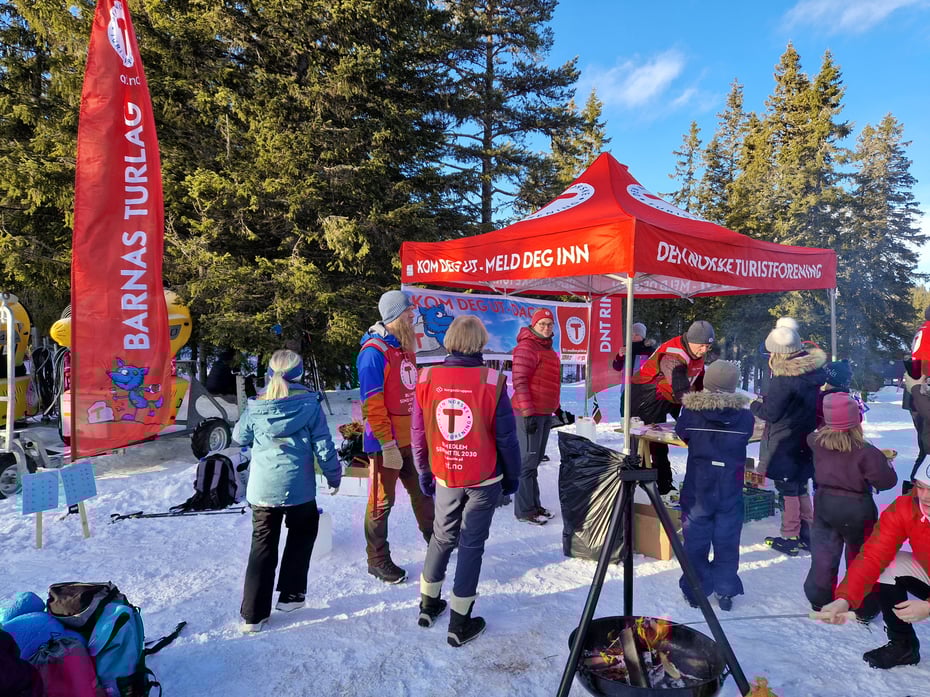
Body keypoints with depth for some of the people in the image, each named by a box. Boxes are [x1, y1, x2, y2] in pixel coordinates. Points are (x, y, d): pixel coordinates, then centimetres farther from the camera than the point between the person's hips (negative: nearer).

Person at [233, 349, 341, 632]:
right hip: (298, 488, -2)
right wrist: (334, 476, 7)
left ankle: (253, 613, 15)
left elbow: (240, 437, 17)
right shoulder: (310, 404, -7)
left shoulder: (255, 407, -1)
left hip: (262, 489, 2)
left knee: (263, 547, 13)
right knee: (302, 535, 23)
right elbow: (323, 446, -5)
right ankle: (291, 595, 26)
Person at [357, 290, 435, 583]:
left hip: (412, 438, 8)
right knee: (382, 500, 5)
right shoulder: (374, 352, -17)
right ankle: (377, 560, 22)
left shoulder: (405, 346, 10)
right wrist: (387, 444, -21)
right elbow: (372, 404, -20)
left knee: (421, 491, 21)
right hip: (387, 443, -8)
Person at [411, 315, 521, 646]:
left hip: (445, 478, 3)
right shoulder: (491, 381, -17)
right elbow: (507, 437, -10)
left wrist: (424, 474, 13)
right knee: (472, 544, 10)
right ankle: (460, 623, 20)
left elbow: (418, 434, 0)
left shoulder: (427, 379, -9)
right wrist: (512, 477, 5)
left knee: (442, 537, 22)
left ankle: (428, 604, 36)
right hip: (484, 480, -3)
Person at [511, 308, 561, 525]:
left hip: (544, 413, 10)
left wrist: (557, 408, 23)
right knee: (527, 462, -4)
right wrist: (528, 413, -23)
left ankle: (534, 505, 26)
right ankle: (524, 511, 5)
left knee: (535, 461, 16)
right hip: (530, 413, -10)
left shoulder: (547, 349, 17)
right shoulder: (527, 347, -13)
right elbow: (520, 382, -20)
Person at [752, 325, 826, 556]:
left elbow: (771, 413, -18)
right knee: (800, 486, 20)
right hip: (807, 441, 7)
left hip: (785, 445, -7)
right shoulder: (816, 371, 0)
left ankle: (790, 538, 16)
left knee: (787, 488, 6)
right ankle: (806, 534, 30)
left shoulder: (783, 379, -24)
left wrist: (754, 405, 3)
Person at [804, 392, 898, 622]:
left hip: (825, 504, 4)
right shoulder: (866, 452, -24)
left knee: (824, 552, 14)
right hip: (856, 509, -3)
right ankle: (865, 608, 27)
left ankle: (820, 600, 26)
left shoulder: (818, 441, -11)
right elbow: (886, 481, -17)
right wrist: (886, 463, 2)